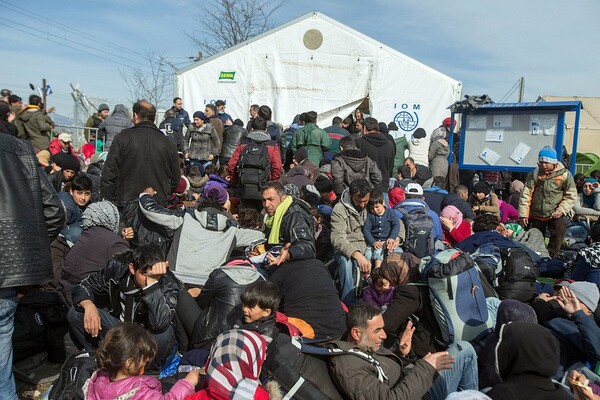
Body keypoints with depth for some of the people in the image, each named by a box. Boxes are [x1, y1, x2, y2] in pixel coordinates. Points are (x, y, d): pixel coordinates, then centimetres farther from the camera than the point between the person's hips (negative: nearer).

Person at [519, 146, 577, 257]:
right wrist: (523, 214, -11)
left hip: (555, 216, -2)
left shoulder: (564, 174, -7)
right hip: (536, 215, 2)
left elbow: (571, 195, -3)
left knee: (557, 240, -4)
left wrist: (562, 210, -16)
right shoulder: (534, 174, -2)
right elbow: (526, 195, -6)